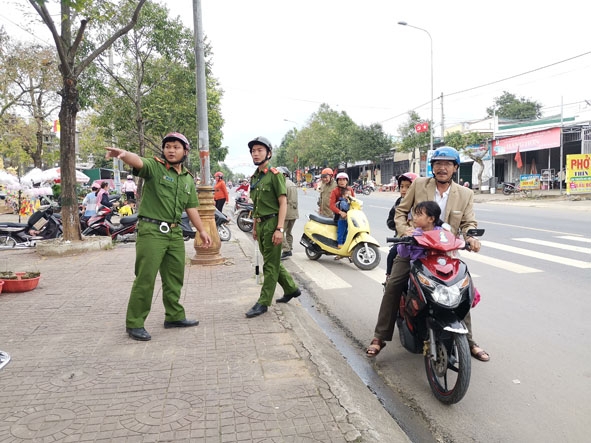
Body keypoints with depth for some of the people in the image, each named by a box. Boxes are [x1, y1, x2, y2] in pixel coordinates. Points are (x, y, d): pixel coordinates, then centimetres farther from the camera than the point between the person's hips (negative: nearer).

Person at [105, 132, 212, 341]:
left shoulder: (188, 179, 14)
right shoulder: (154, 167, -5)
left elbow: (191, 208, 19)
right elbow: (138, 162, -28)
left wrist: (202, 231, 19)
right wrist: (125, 154, -50)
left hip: (175, 233, 6)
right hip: (151, 231, -6)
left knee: (175, 278, 15)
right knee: (145, 279, -4)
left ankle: (174, 316, 30)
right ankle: (134, 323, 7)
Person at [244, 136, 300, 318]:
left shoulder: (274, 175, -10)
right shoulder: (254, 177, 14)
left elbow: (283, 203, -15)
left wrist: (279, 228, -21)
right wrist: (255, 226, 19)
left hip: (272, 223, -9)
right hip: (261, 224, 9)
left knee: (270, 264, -1)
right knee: (272, 262, 16)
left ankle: (263, 302, 6)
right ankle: (291, 289, 32)